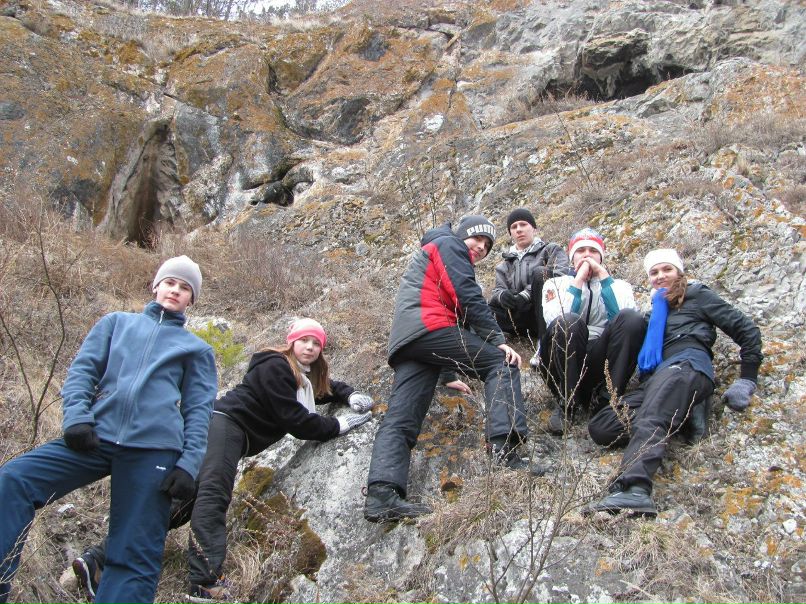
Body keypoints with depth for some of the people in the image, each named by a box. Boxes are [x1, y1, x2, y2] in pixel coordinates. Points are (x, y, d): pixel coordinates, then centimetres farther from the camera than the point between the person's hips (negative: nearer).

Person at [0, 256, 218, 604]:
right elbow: (83, 369, 13)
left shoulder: (197, 349, 20)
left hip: (154, 450, -1)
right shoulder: (117, 323, 24)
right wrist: (76, 417, -6)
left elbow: (198, 410, 12)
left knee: (134, 557, -8)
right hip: (96, 437, 1)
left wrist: (189, 464, -2)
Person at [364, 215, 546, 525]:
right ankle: (504, 446, -23)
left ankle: (381, 492, -23)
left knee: (399, 420, -6)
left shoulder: (425, 256, 41)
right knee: (501, 363, -4)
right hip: (431, 327, -9)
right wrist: (498, 340, -5)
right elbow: (469, 298, -4)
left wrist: (450, 375, 30)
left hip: (404, 342, 9)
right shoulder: (450, 244, 11)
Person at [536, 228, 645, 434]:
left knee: (633, 319, -23)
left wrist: (603, 277, -3)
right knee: (569, 322, -32)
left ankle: (610, 399, -19)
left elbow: (626, 317, -9)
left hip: (601, 362, 1)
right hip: (562, 366, -1)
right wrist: (579, 280, -6)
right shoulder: (556, 283, 13)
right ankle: (567, 402, -18)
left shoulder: (618, 285, 17)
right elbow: (556, 320, -11)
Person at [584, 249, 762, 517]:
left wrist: (747, 380, 6)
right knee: (598, 427, -20)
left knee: (650, 419, -38)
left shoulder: (697, 295, 21)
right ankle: (678, 414, -24)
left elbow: (746, 329, 13)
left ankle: (634, 490, -61)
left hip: (688, 364, -6)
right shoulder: (654, 312, 39)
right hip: (654, 379, 6)